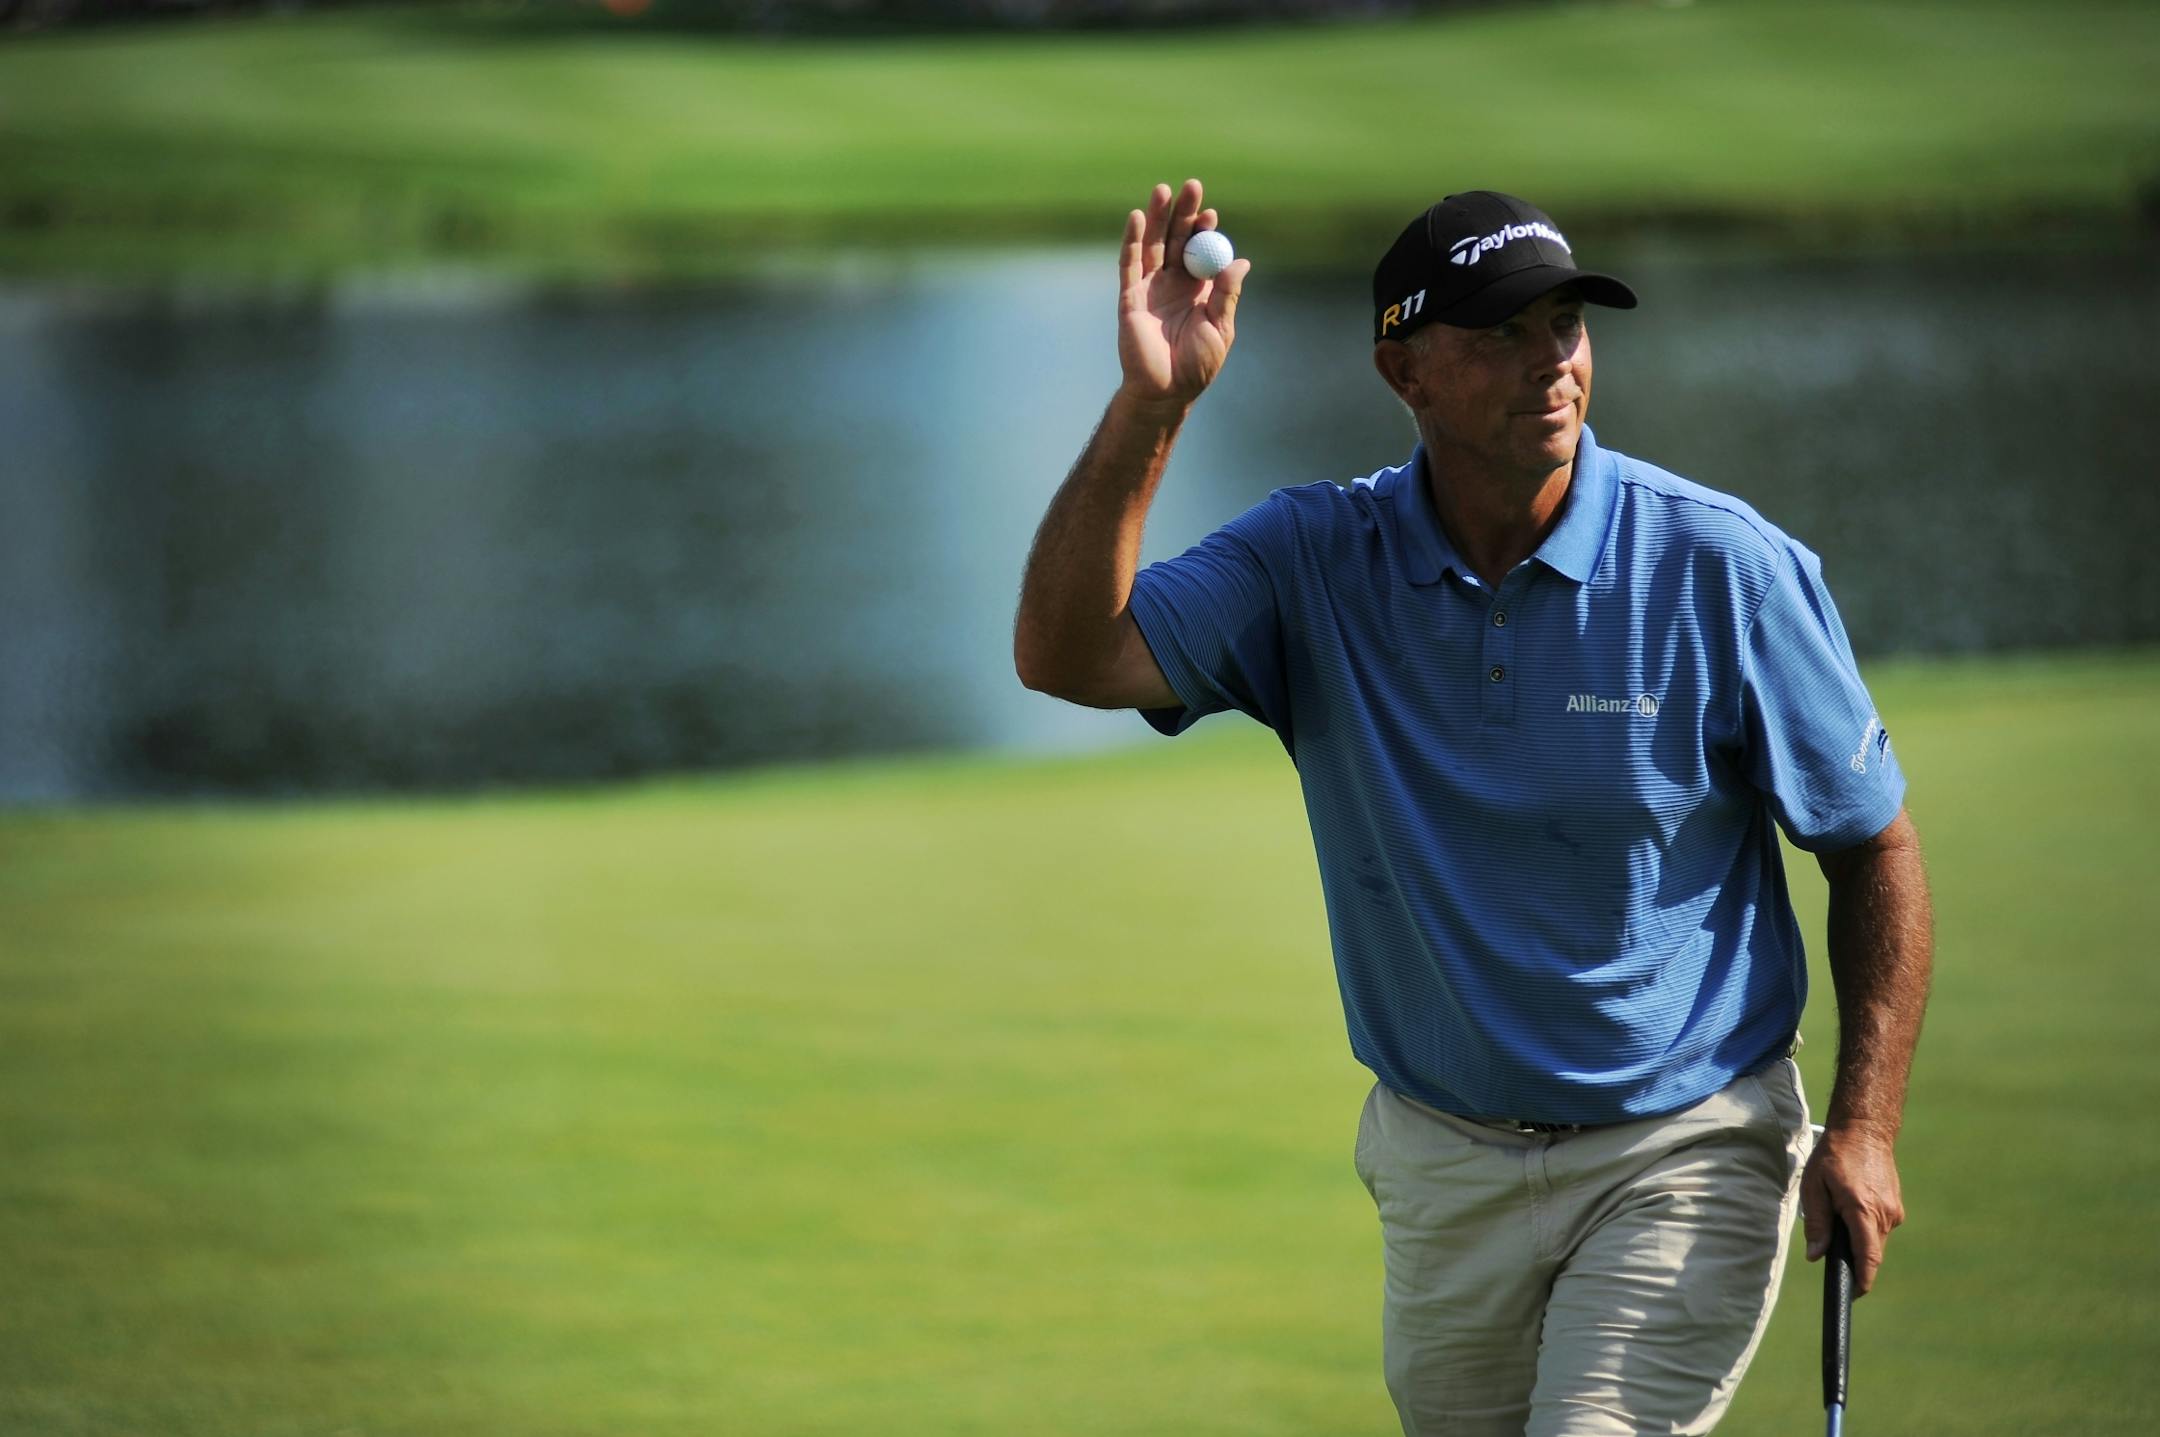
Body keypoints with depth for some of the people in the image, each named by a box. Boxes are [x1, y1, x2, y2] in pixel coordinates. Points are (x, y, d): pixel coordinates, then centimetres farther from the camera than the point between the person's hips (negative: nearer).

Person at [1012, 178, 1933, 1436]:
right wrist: (1150, 407, -29)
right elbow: (1067, 653, -18)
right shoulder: (1316, 563, -5)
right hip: (1443, 1166, 3)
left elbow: (1875, 846, -2)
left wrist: (1866, 1125, -12)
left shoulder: (1725, 567, -10)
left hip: (1686, 1153, -3)